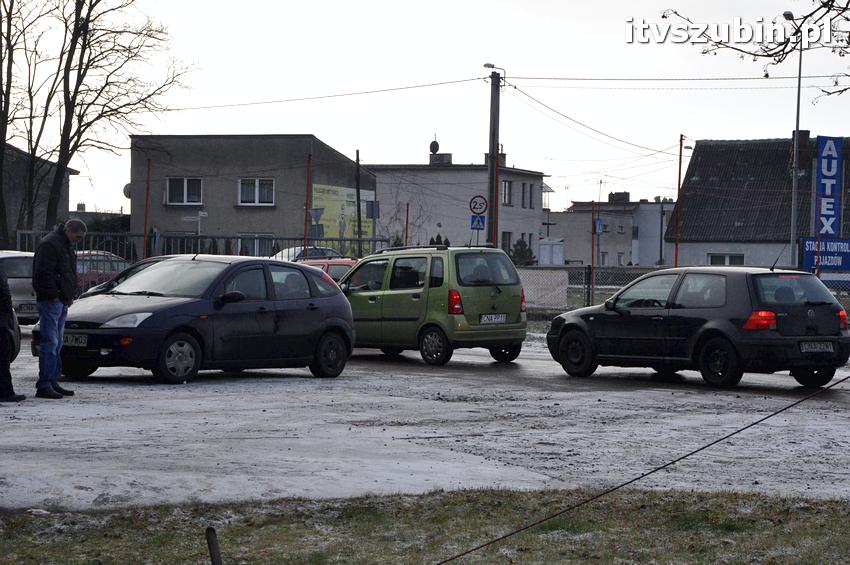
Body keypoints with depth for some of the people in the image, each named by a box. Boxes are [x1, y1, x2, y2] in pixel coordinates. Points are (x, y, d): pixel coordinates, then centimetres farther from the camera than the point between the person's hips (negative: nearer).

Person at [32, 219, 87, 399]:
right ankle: (44, 386, -12)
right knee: (50, 342, -12)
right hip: (51, 301, -10)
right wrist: (55, 294, -19)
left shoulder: (66, 246, 20)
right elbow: (43, 273, -20)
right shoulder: (50, 244, -13)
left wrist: (70, 295, 15)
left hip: (62, 302, 10)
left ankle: (52, 382, 18)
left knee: (57, 344, 12)